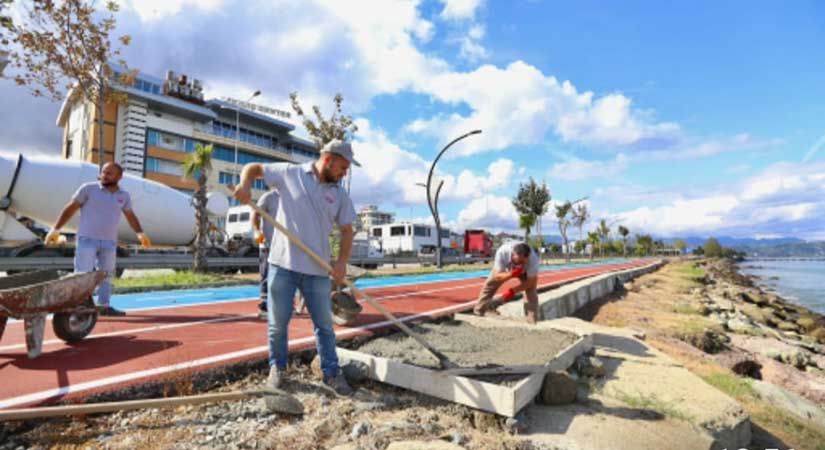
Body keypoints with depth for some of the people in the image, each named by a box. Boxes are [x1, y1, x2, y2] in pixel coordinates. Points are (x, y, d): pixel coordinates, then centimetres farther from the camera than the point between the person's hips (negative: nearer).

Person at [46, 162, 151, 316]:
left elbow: (130, 215, 21)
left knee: (106, 275, 9)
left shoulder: (124, 196, 9)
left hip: (109, 242, 4)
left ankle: (103, 306, 17)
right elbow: (70, 208, 1)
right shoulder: (88, 188, -1)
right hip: (87, 239, -4)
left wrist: (140, 233, 15)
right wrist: (56, 230, -2)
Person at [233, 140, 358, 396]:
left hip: (318, 270, 2)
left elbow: (347, 231, 7)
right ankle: (277, 367, 31)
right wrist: (245, 185, -11)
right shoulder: (289, 173, 1)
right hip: (283, 264, -2)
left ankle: (332, 373, 21)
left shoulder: (340, 196, 6)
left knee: (324, 324, 8)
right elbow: (253, 168, 11)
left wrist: (342, 262, -7)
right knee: (277, 323, 11)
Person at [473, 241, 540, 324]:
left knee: (531, 290, -19)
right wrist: (511, 274, -58)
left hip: (525, 271, 0)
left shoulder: (533, 258, -42)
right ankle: (479, 311, 17)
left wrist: (513, 290, -38)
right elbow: (497, 276, -37)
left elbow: (531, 281, -31)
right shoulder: (502, 252, -44)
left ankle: (532, 321, -9)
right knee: (490, 284, -2)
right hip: (505, 268, 1)